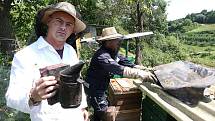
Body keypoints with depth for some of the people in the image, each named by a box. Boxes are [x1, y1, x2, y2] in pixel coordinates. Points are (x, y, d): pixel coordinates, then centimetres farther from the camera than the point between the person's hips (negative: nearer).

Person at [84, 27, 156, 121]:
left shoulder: (112, 52, 0)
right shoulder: (102, 56, -29)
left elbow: (124, 62, -5)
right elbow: (118, 69, -43)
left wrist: (144, 68, -16)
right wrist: (140, 73, -51)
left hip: (100, 88, 9)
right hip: (94, 89, -9)